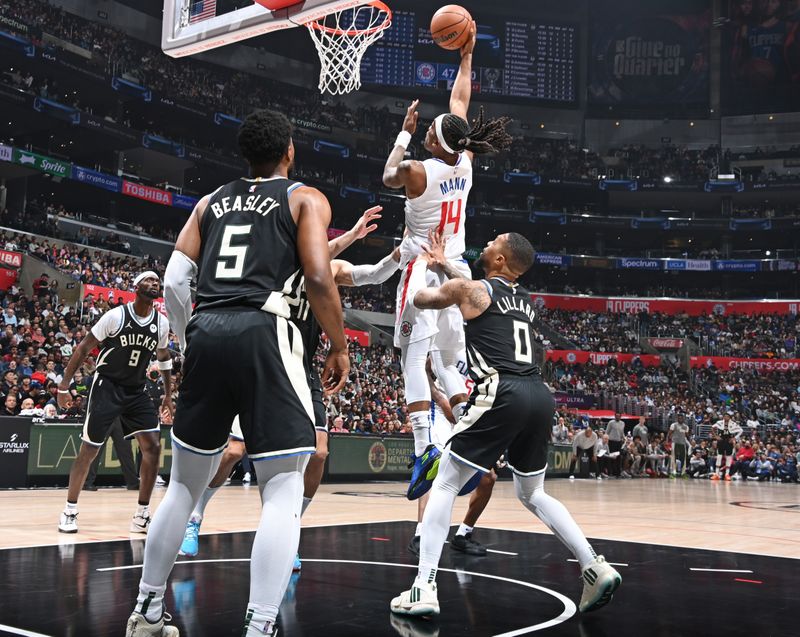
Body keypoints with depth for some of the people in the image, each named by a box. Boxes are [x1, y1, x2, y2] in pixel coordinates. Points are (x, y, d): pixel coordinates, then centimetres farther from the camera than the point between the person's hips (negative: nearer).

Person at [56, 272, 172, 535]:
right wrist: (64, 386, -8)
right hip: (107, 387, -4)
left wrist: (168, 394, 15)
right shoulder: (116, 315, -14)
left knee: (153, 447, -8)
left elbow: (164, 357, 17)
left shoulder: (162, 323, -1)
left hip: (136, 391, 4)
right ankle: (70, 510, 14)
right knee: (89, 449, -3)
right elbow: (84, 348, -7)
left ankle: (142, 516, 1)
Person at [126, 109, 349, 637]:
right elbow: (319, 279, -6)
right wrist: (340, 348, 5)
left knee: (185, 483, 18)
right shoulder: (306, 198, 9)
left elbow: (174, 283, 13)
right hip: (266, 336, -5)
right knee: (283, 491, -2)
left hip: (206, 335, 5)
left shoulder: (211, 202, 22)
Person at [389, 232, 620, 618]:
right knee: (532, 494, 23)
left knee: (444, 485, 4)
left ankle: (424, 588, -4)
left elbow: (416, 297, 22)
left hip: (502, 395, -6)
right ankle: (595, 568, 12)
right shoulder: (525, 300, 24)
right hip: (540, 396, 7)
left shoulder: (470, 289, 6)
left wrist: (422, 260, 39)